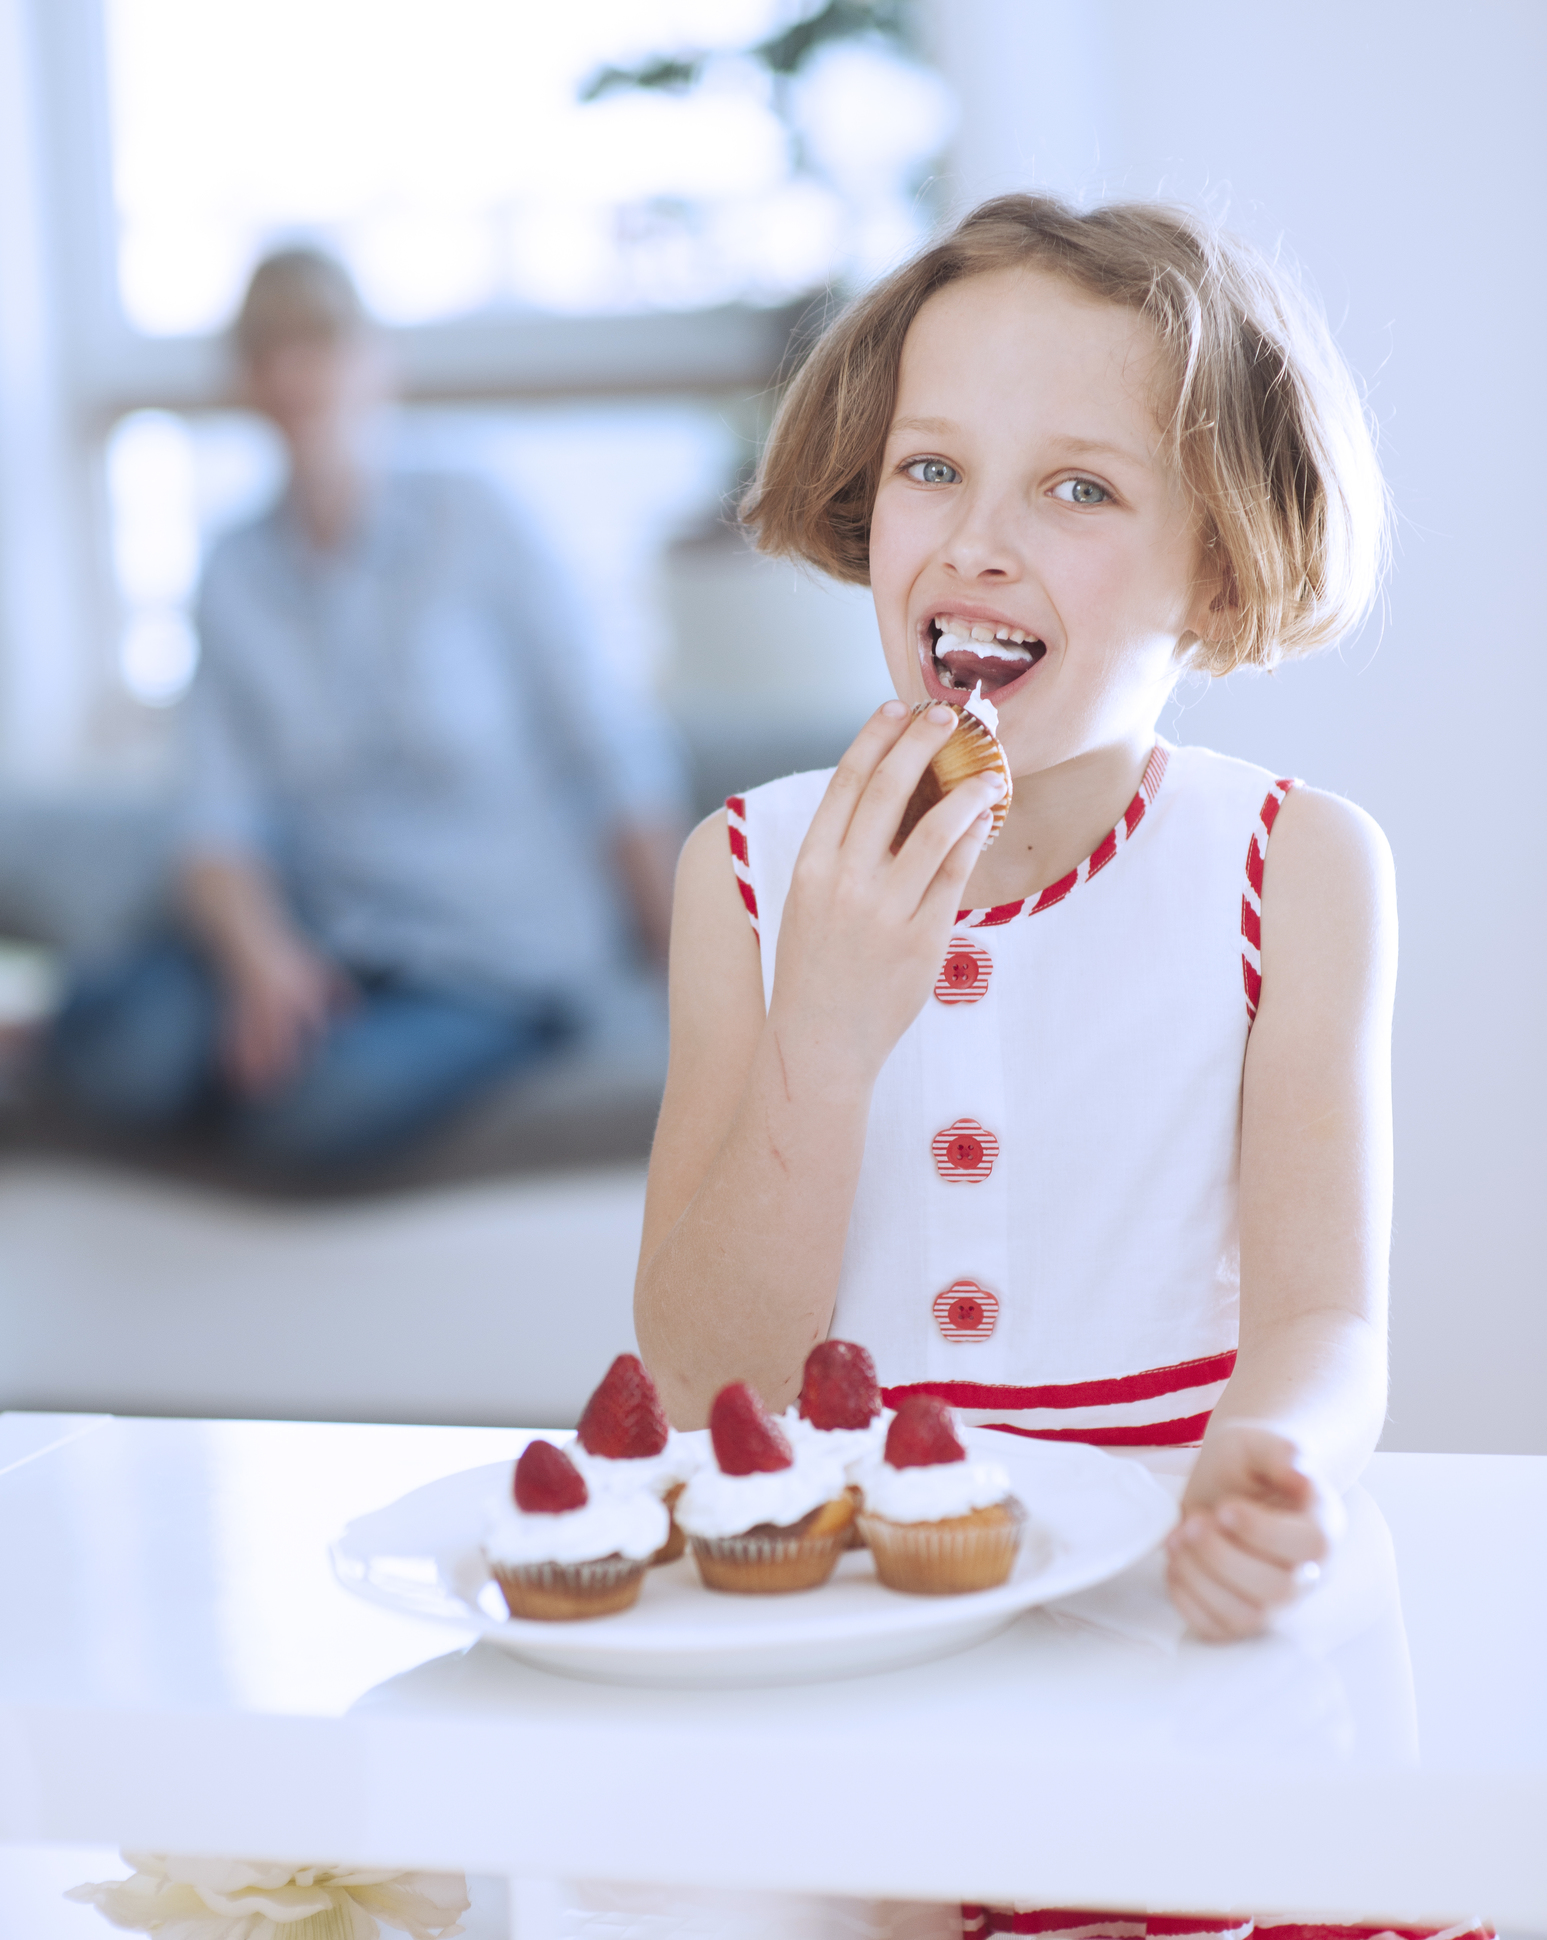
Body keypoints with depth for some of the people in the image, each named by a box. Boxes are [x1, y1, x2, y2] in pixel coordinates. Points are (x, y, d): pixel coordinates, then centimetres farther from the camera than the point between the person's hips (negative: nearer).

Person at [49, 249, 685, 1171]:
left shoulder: (470, 525, -8)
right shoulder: (237, 576, 3)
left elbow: (613, 759, -6)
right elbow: (220, 826, -4)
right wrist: (261, 957, -24)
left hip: (504, 951, -2)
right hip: (327, 929, 3)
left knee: (314, 1109, -33)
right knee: (114, 1048, -28)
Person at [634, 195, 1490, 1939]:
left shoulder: (1298, 868, 0)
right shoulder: (749, 874, 3)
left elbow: (1321, 1316, -8)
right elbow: (704, 1388, -3)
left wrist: (1263, 1469, -32)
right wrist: (827, 1032, -18)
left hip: (1174, 1620, -1)